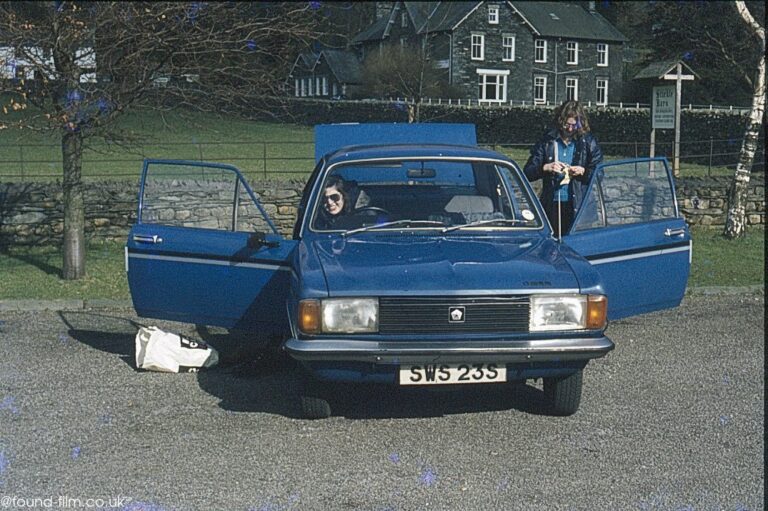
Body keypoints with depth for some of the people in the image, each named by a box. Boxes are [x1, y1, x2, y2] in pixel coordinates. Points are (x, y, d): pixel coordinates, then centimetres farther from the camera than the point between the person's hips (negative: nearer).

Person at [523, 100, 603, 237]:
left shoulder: (588, 142, 7)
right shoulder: (547, 141, 7)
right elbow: (527, 172, 5)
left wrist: (583, 171, -11)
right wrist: (545, 168, -13)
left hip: (578, 206, -1)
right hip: (552, 205, 1)